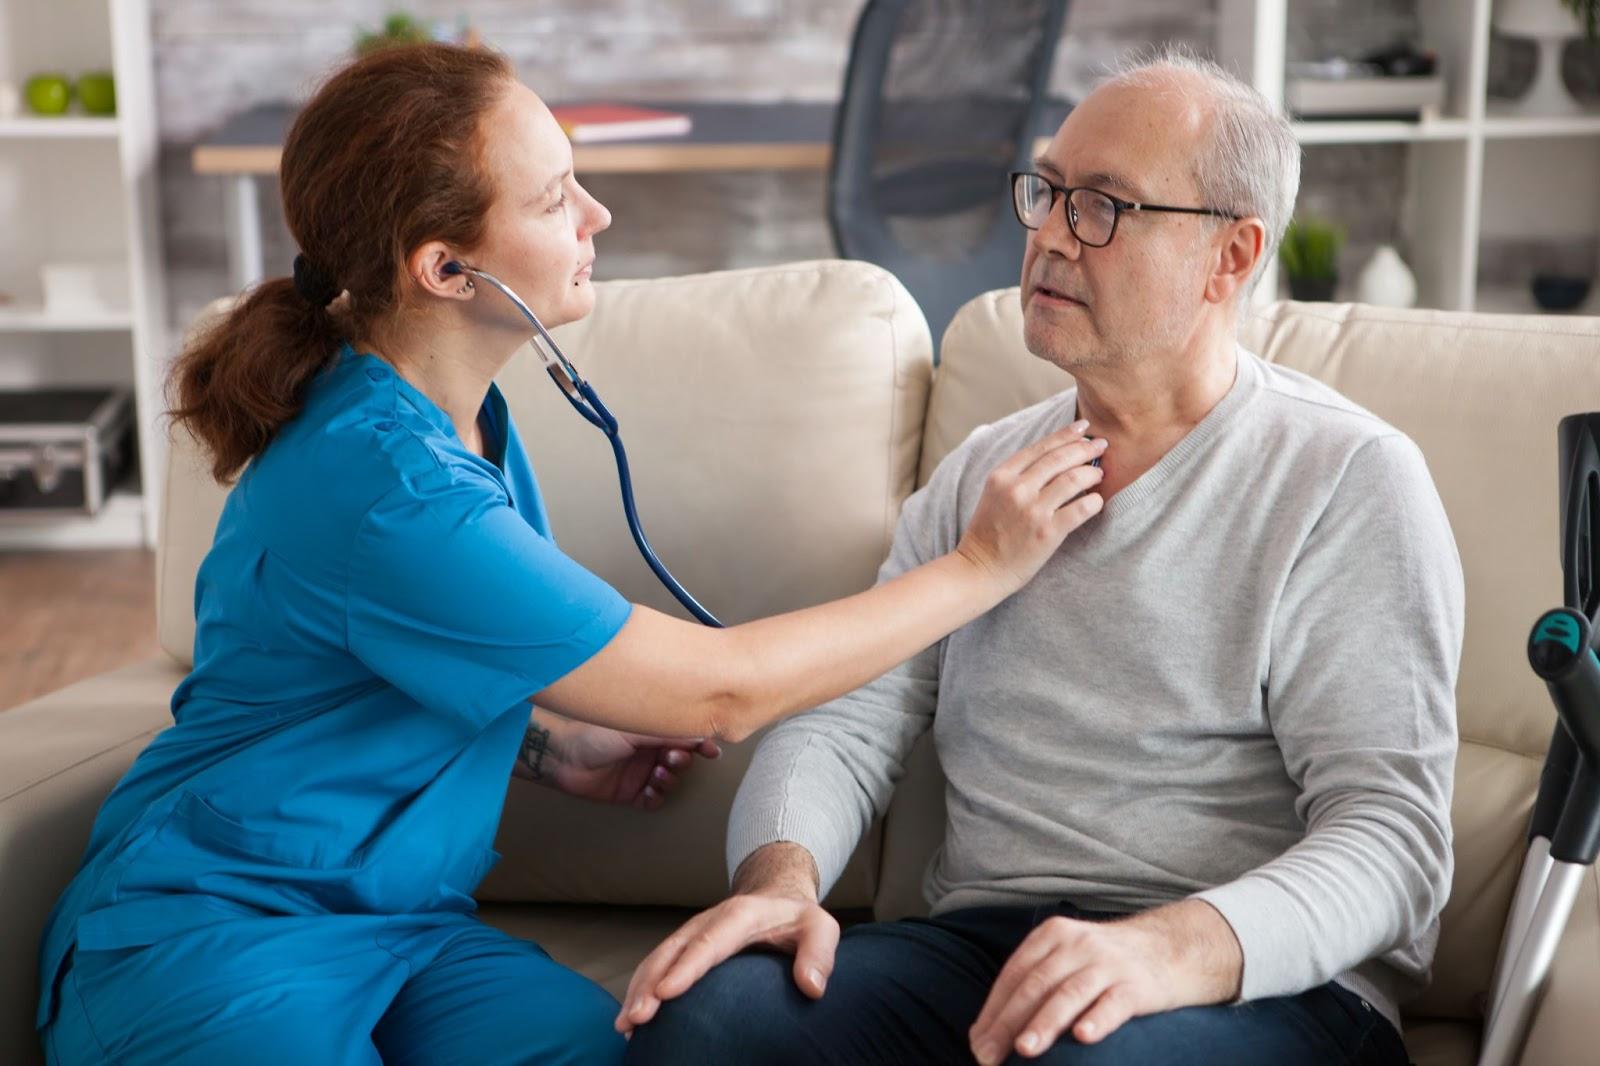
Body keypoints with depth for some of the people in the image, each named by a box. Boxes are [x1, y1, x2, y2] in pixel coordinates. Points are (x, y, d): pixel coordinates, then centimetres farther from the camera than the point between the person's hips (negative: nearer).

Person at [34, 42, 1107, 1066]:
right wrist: (984, 565, -12)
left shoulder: (460, 414, 6)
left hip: (406, 920, 7)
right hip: (212, 936, -7)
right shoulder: (379, 480, -24)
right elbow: (719, 691, -20)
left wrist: (558, 748, 4)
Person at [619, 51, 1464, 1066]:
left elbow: (1393, 833, -11)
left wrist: (1177, 947, -29)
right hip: (979, 944, 5)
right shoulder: (981, 473, 15)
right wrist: (779, 876, -13)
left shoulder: (1350, 478, -3)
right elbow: (846, 723, 10)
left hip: (1268, 980, -5)